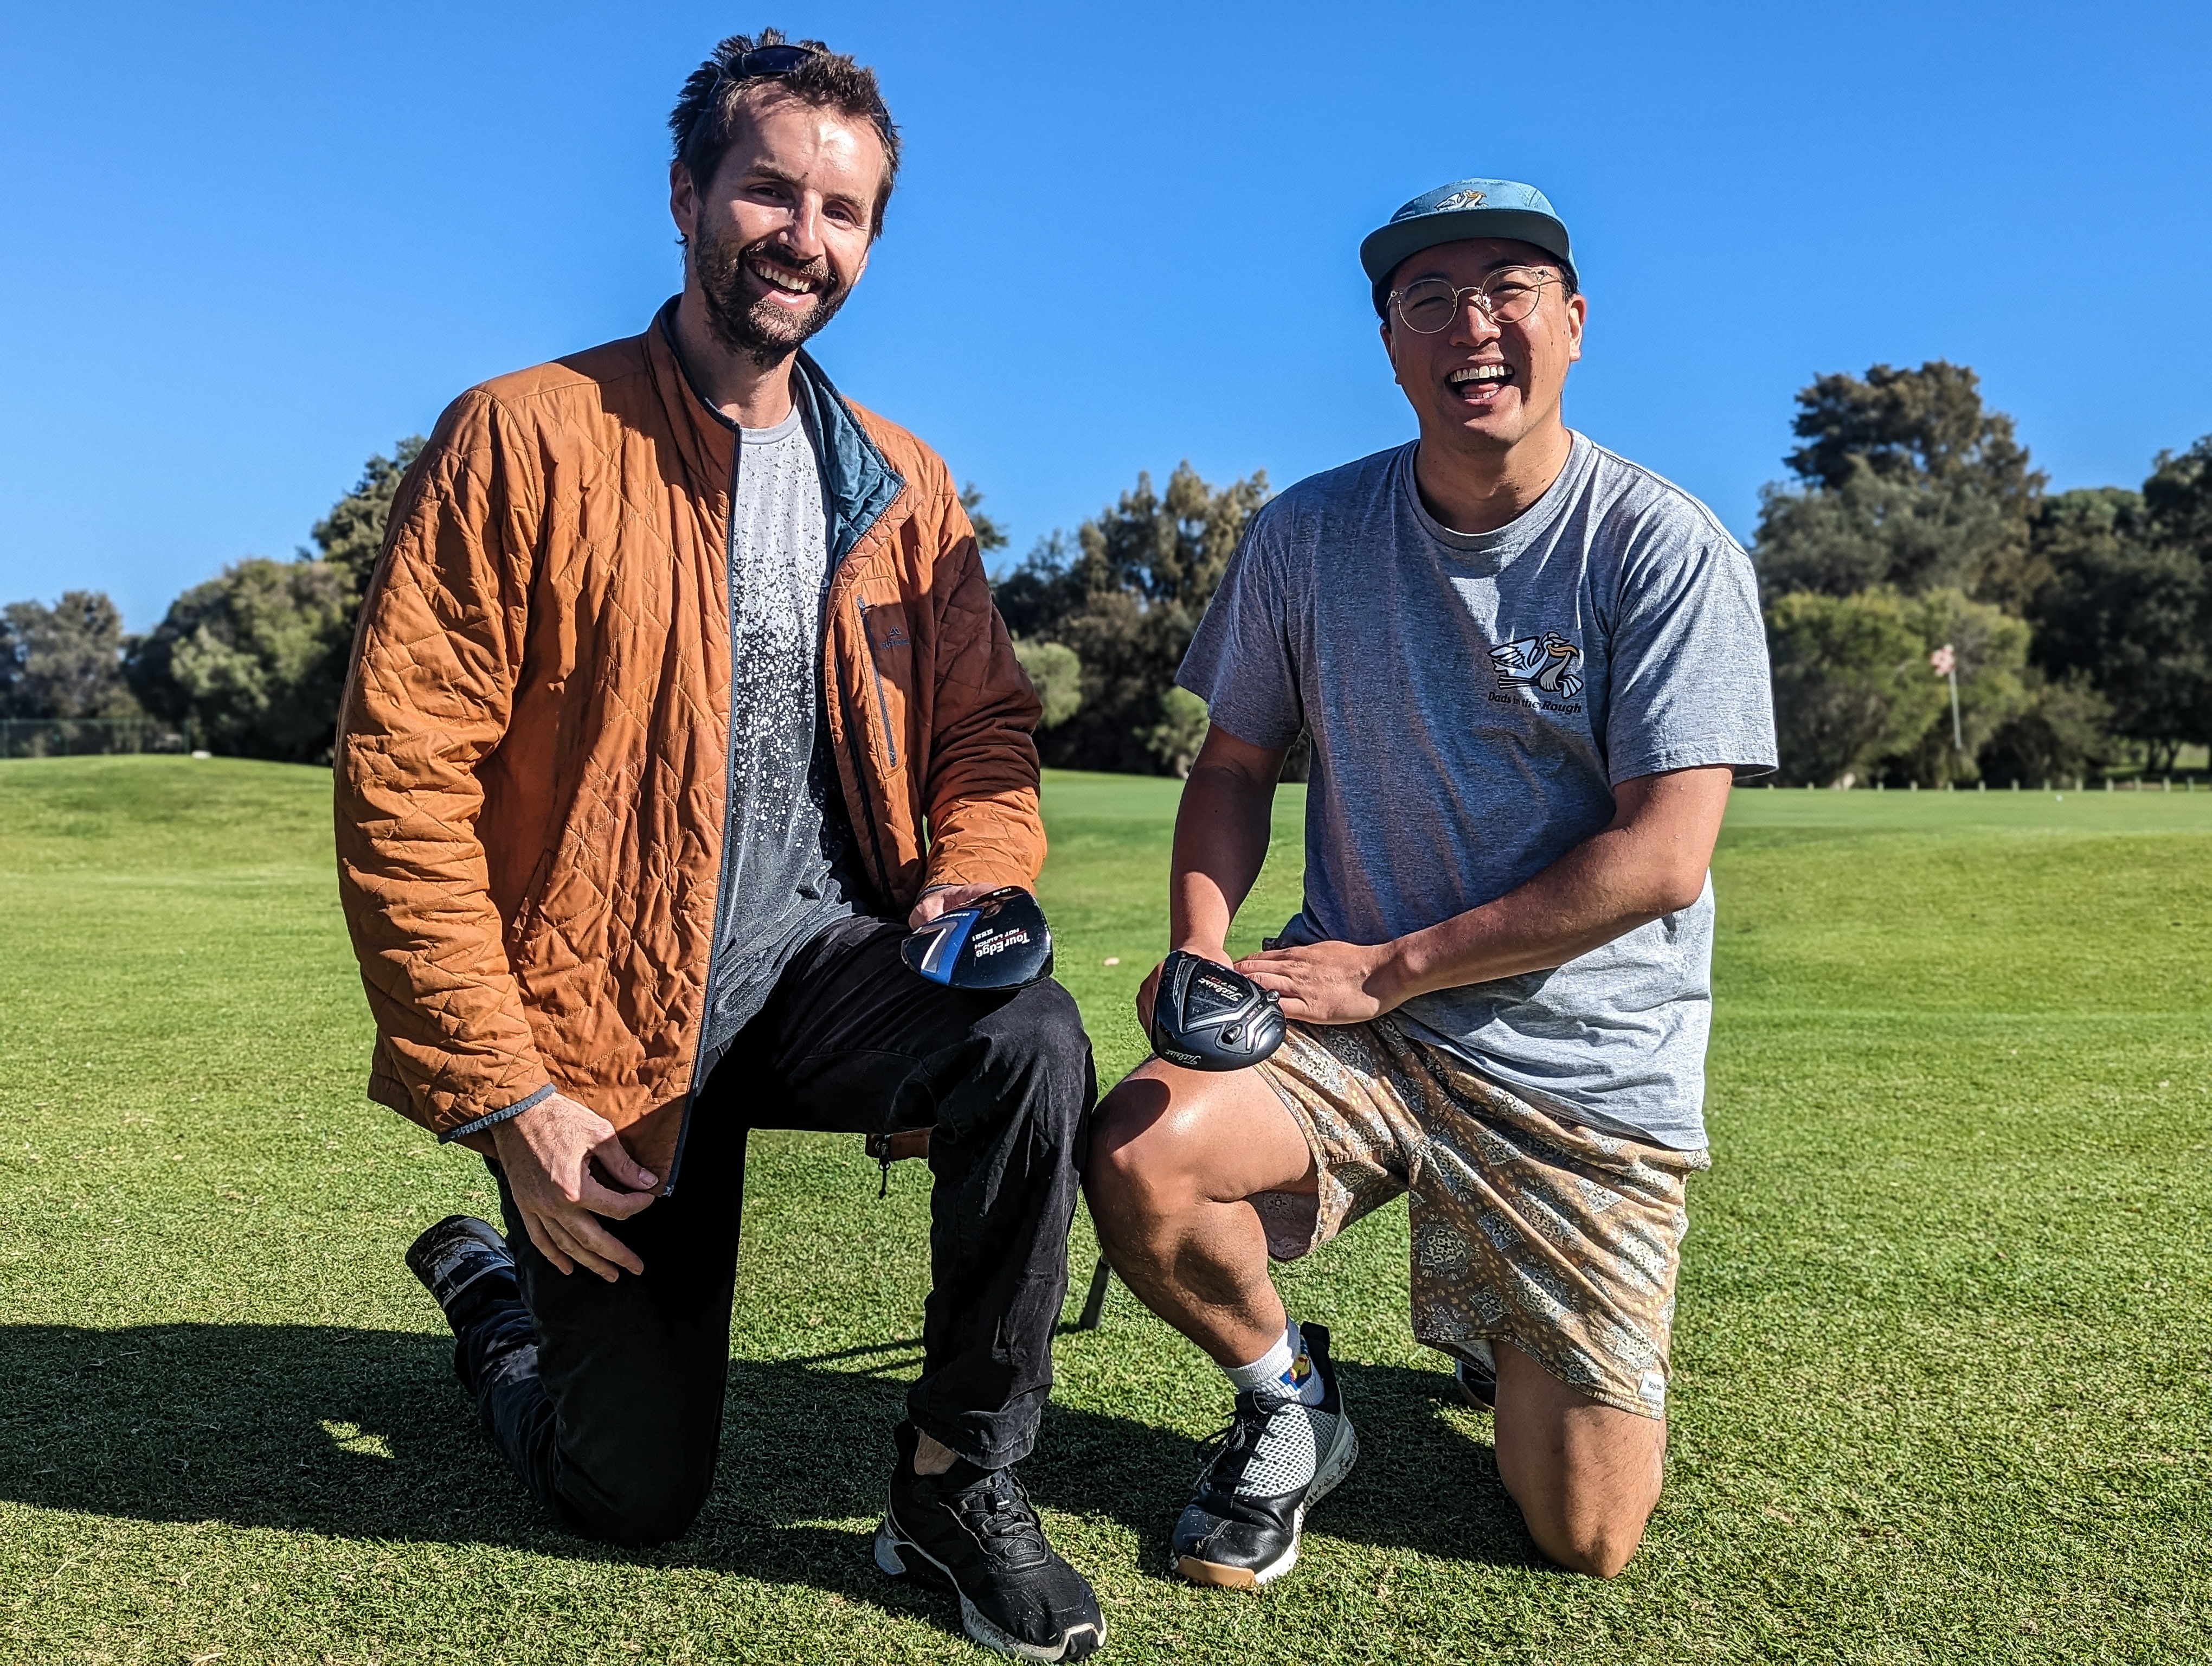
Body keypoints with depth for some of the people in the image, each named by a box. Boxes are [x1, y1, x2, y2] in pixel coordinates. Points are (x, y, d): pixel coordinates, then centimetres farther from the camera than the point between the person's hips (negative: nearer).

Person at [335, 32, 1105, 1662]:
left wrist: (975, 872, -13)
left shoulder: (900, 483, 7)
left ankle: (959, 1479, -6)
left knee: (1034, 1040, -30)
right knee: (639, 1497, 6)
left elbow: (985, 724, 11)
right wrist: (504, 1095, -15)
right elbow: (404, 776, -12)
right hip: (609, 1014, -3)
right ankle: (496, 1292, 41)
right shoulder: (522, 439, -9)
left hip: (828, 954, 4)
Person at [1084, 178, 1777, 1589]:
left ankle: (1495, 1326, 35)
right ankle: (1290, 1400, 5)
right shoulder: (1311, 533, 1)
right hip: (1355, 1017, 2)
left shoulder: (1669, 552, -9)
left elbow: (1660, 858, -15)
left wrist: (1386, 966, -17)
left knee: (1587, 1542, -2)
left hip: (1591, 1065, -1)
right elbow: (1237, 764, 8)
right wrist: (1201, 951, -11)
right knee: (1140, 1156, -29)